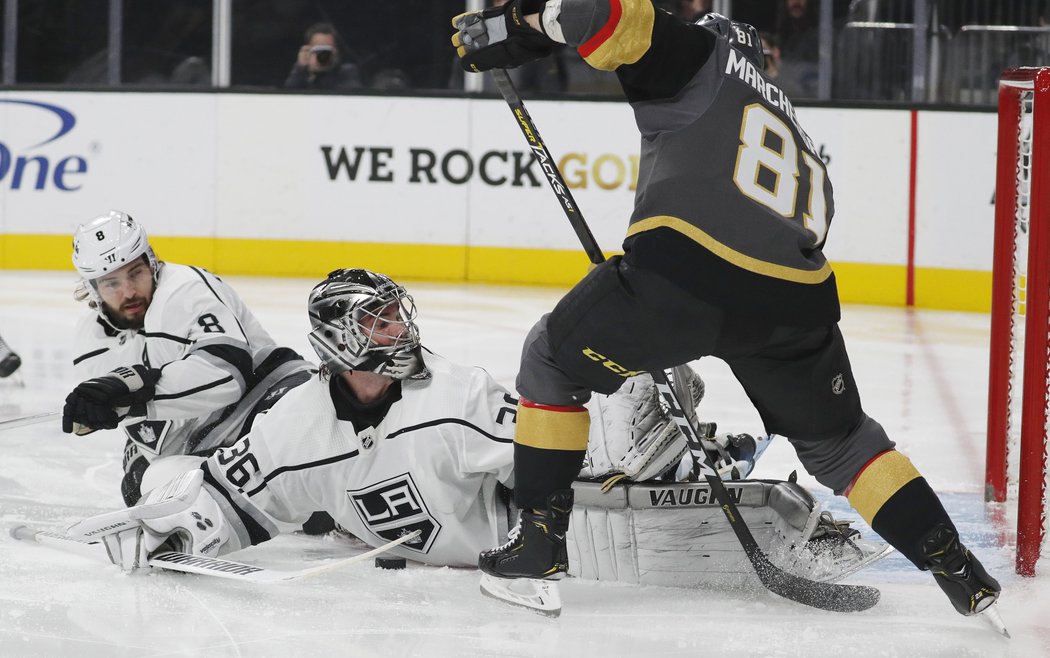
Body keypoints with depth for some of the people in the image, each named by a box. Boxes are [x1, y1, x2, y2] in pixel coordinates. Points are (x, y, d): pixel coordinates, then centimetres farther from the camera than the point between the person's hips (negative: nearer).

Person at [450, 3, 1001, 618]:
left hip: (685, 262, -5)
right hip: (797, 297, 5)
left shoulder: (701, 57, 18)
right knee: (838, 441, 28)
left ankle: (541, 534, 18)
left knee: (554, 362, 21)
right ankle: (958, 570, 21)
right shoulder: (800, 143, 36)